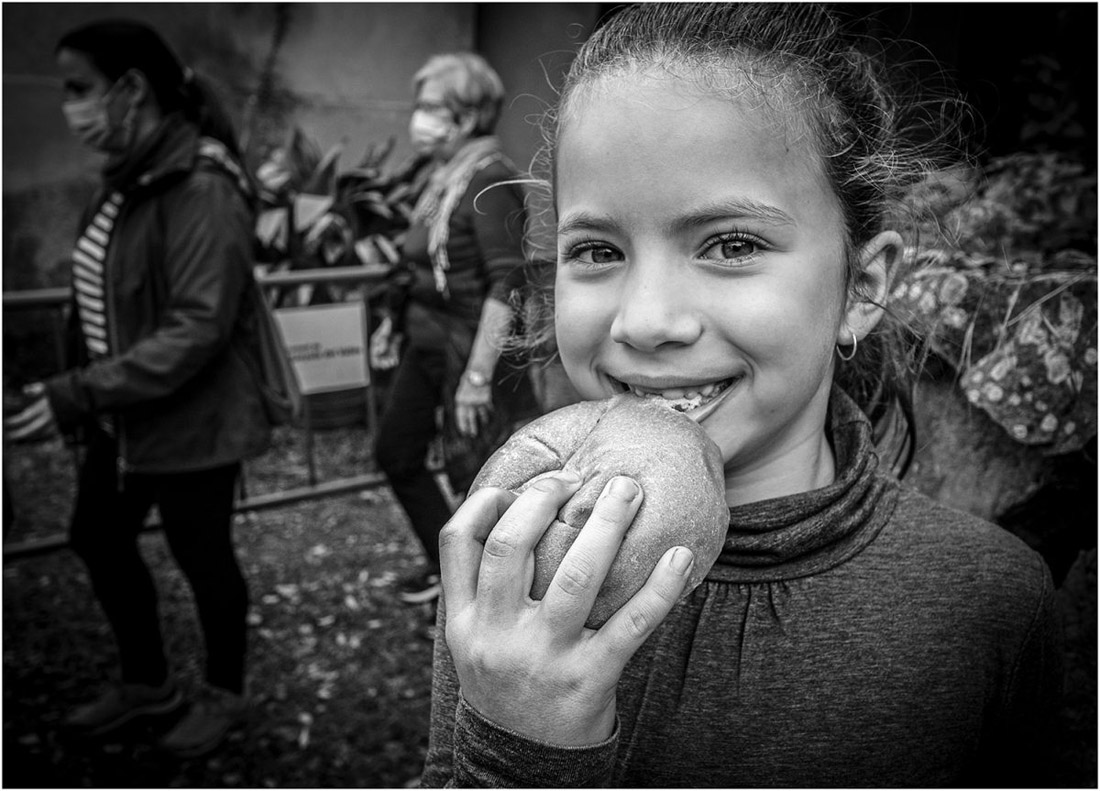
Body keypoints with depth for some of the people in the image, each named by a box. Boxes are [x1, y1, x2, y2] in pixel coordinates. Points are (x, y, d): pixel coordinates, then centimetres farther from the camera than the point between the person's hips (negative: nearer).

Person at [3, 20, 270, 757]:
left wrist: (83, 395, -29)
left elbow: (198, 327, -28)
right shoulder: (129, 177, 5)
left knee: (203, 558, 9)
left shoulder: (203, 189, -23)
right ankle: (147, 682, 42)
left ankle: (225, 694, 35)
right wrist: (85, 395, 13)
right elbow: (105, 297, 12)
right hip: (126, 416, 9)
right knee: (99, 538, 20)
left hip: (192, 418, -9)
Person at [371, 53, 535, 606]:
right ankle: (447, 562, 37)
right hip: (424, 342, 10)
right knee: (396, 454, 19)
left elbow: (507, 285, -25)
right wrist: (394, 322, 16)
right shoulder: (445, 174, 7)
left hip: (470, 348, -10)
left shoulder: (489, 181, -19)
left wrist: (477, 375, -27)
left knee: (480, 476, 3)